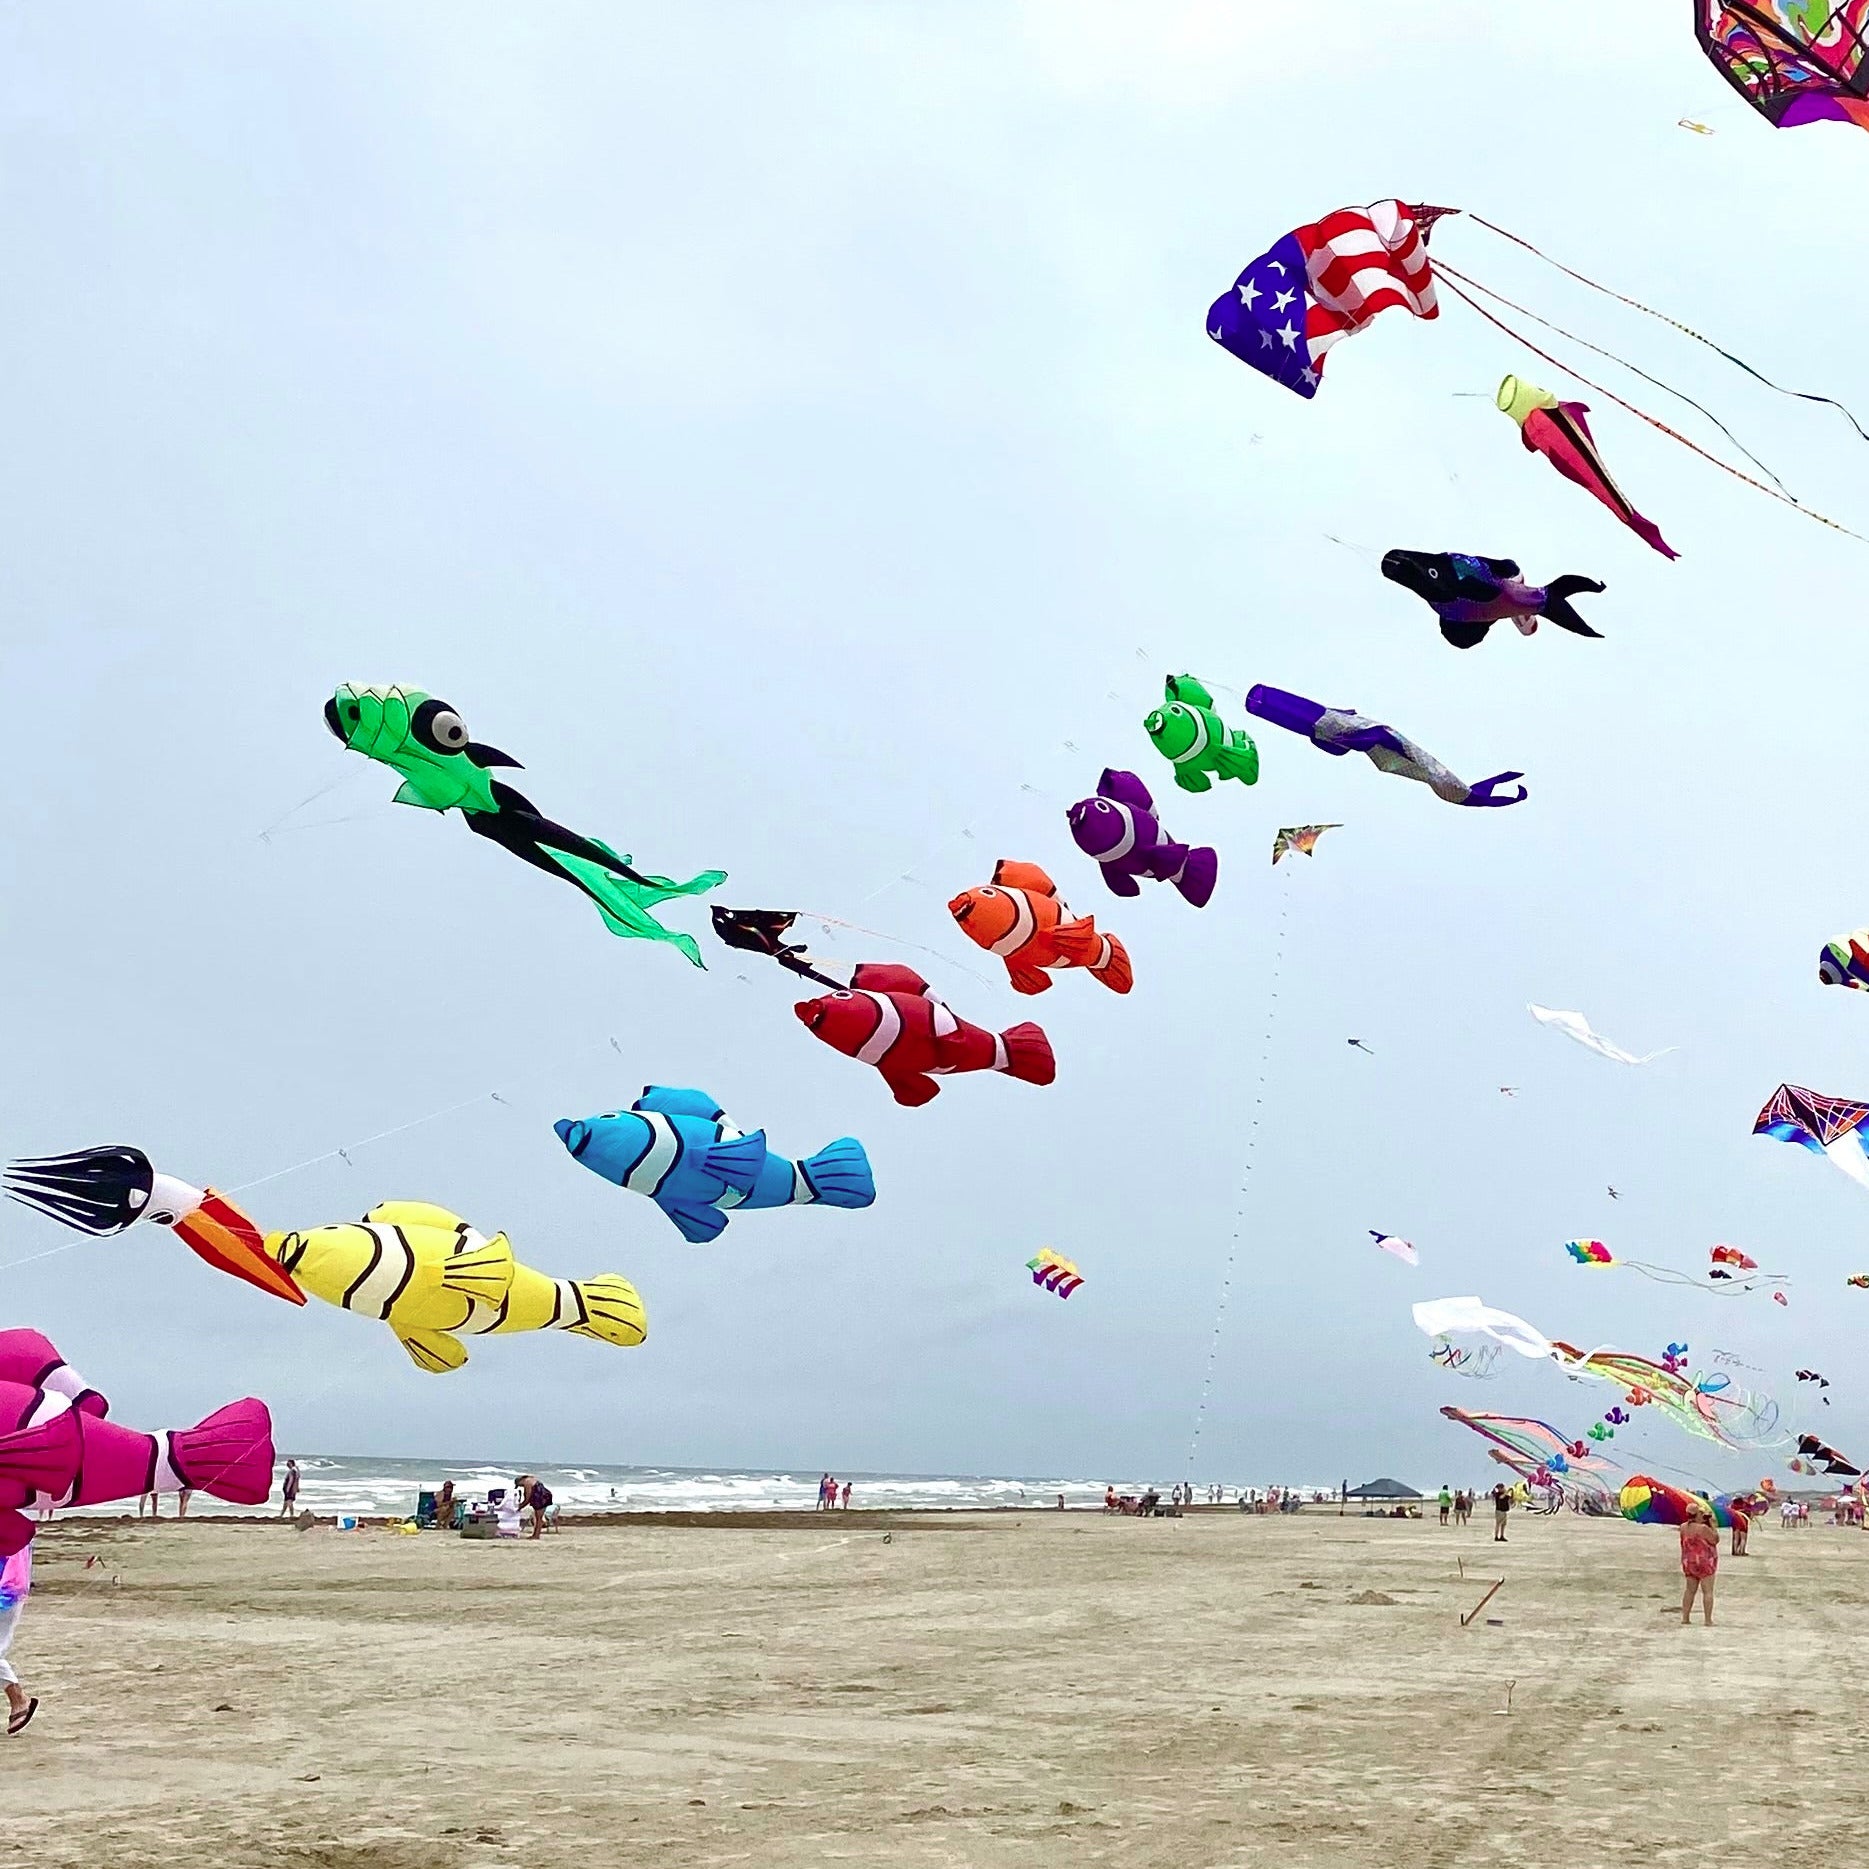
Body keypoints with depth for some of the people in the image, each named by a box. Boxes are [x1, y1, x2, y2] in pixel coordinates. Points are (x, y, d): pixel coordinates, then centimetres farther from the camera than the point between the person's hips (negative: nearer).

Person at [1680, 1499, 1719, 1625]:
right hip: (1704, 1562, -6)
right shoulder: (1703, 1528, -20)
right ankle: (1708, 1620, -3)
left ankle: (1685, 1618, 14)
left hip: (1688, 1562, 6)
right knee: (1708, 1591, -1)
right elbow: (1716, 1540, -10)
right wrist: (1712, 1524, -5)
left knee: (1689, 1590, 14)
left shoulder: (1683, 1528, 0)